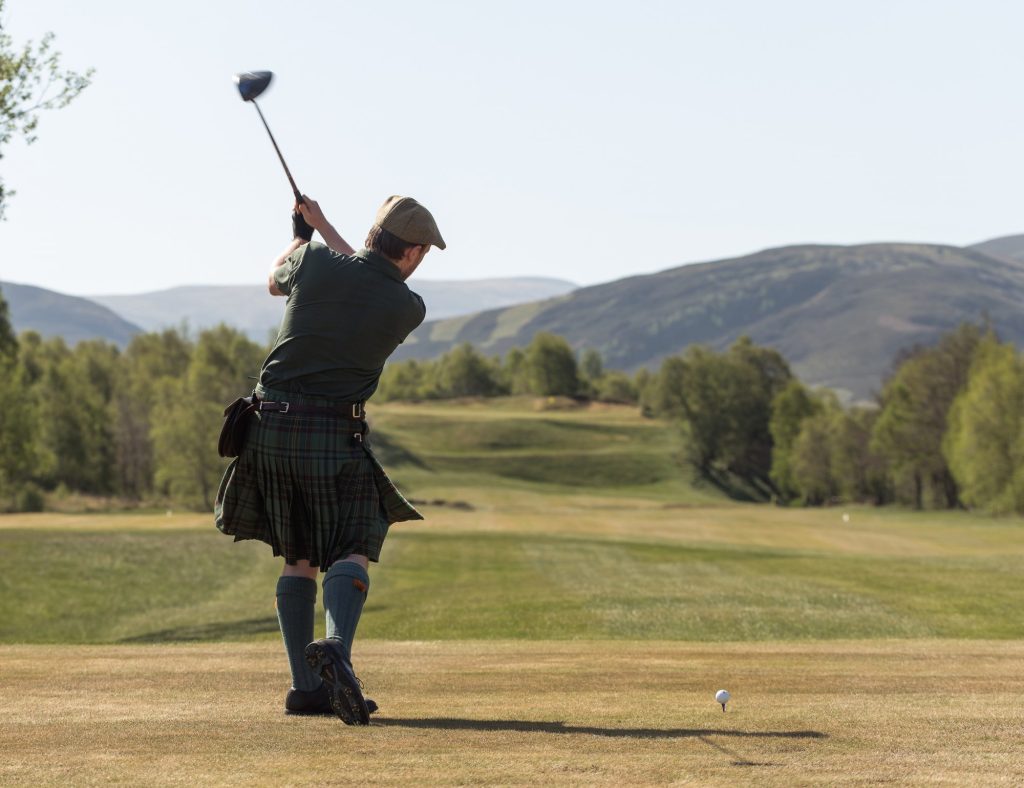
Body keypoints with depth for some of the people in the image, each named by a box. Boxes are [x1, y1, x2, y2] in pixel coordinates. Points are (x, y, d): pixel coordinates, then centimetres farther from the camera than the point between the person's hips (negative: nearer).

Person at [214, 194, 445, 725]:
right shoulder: (408, 309, -1)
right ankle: (336, 649, -31)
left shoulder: (315, 262, 1)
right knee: (353, 548, -1)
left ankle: (304, 686, 8)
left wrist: (302, 234, 43)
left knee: (298, 556, 13)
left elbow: (276, 281, 26)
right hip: (332, 436, -4)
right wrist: (324, 227, 30)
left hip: (269, 426, 4)